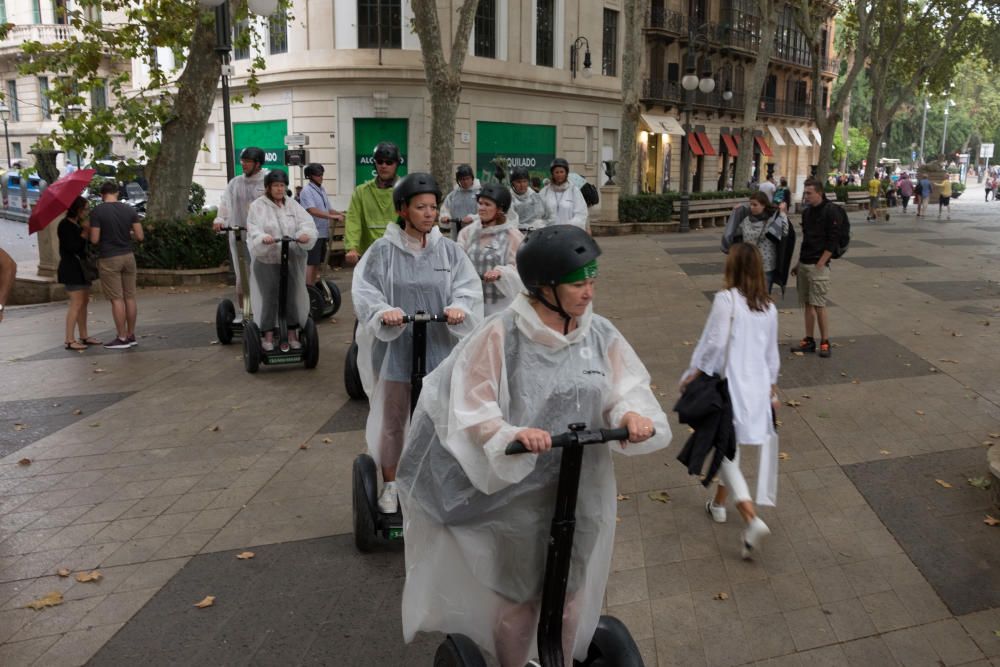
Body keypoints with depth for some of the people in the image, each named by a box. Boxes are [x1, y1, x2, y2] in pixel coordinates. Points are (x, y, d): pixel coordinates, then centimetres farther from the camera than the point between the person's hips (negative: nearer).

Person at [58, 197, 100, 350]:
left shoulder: (78, 224, 16)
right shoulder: (65, 225, -12)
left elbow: (87, 243, 16)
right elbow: (73, 247, -22)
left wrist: (89, 231, 2)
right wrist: (85, 232, -16)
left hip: (81, 268, 9)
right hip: (71, 269, -9)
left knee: (84, 303, 10)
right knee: (76, 303, -11)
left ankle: (84, 336, 16)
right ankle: (70, 340, -9)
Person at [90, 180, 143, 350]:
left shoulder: (97, 212, -10)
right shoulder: (130, 210, 1)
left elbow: (94, 240, -12)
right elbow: (140, 236, -1)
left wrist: (105, 236, 9)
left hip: (108, 259, -4)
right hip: (128, 256, 4)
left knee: (117, 299, -1)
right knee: (130, 297, 9)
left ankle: (122, 338, 2)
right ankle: (131, 336, 16)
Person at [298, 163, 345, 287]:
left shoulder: (321, 189, 14)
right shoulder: (307, 190, -11)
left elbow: (327, 209, 17)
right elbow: (312, 210, -23)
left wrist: (340, 214, 0)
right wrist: (333, 216, -28)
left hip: (323, 233, 8)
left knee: (317, 262, 13)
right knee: (311, 263, -6)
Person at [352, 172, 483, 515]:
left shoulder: (449, 250, 0)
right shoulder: (383, 251, -5)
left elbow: (469, 287, -7)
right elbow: (364, 291, -12)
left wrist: (459, 306, -29)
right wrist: (383, 311, -32)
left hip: (440, 348, 1)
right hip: (396, 348, -1)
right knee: (392, 421, 13)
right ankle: (389, 485, 31)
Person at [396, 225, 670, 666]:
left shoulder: (600, 333, -5)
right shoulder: (501, 336, -17)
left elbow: (626, 388, -5)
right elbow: (473, 411, -17)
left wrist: (631, 414, -28)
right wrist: (511, 434, -35)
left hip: (582, 490, 4)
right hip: (518, 492, -4)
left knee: (571, 597, 21)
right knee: (519, 599, 15)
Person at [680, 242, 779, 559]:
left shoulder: (726, 299, -14)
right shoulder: (768, 307, 5)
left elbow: (714, 343, -18)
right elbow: (772, 353, 13)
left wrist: (693, 374, -6)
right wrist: (772, 388, 24)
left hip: (730, 385, -6)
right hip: (758, 386, 6)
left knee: (725, 450, 3)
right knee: (728, 446, 23)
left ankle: (752, 520, -10)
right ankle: (719, 504, 39)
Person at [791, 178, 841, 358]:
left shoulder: (831, 211, -10)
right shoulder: (807, 212, 13)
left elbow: (832, 241, -13)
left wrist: (820, 264, -16)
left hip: (818, 265, -7)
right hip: (803, 264, 7)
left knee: (818, 305, -7)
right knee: (807, 303, 9)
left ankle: (825, 342, 3)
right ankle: (809, 340, 16)